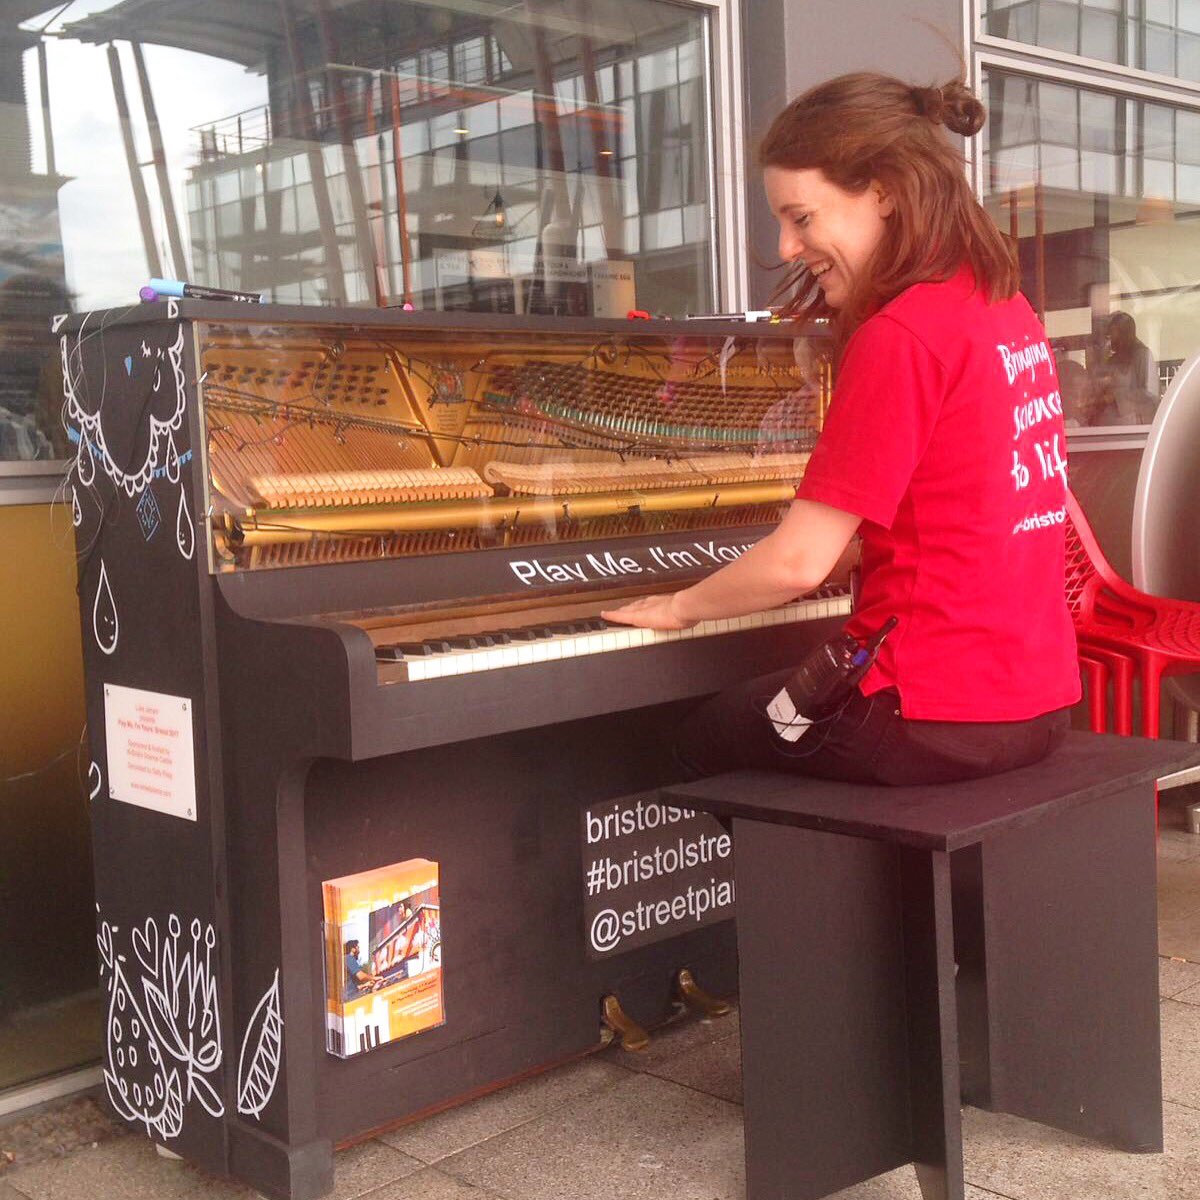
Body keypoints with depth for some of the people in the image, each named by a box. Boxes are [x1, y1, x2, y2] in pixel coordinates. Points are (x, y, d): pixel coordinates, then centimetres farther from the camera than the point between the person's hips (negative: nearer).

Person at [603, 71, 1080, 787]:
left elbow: (799, 561, -18)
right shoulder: (1010, 309, 7)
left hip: (939, 715, -8)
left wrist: (680, 606, -1)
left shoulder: (899, 336, -19)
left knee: (703, 741, 16)